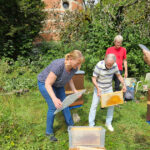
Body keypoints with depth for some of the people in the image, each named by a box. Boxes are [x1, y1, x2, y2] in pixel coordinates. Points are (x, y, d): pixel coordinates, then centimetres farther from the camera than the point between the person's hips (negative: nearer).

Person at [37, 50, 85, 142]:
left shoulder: (74, 68, -18)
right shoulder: (59, 65, -39)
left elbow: (69, 78, 3)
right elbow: (48, 84, -35)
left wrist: (74, 90, -10)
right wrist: (54, 99, -47)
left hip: (58, 84, 6)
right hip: (45, 83, -6)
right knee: (53, 107, -8)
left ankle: (71, 125, 29)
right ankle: (49, 132, 13)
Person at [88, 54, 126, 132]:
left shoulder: (114, 65, -15)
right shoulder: (99, 65, -27)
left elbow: (119, 75, 1)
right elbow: (93, 78, -19)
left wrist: (123, 85, -9)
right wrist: (98, 88, -31)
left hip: (109, 88, 4)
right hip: (99, 88, -3)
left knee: (111, 105, 6)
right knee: (94, 105, 0)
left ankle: (108, 123, 26)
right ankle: (91, 124, 14)